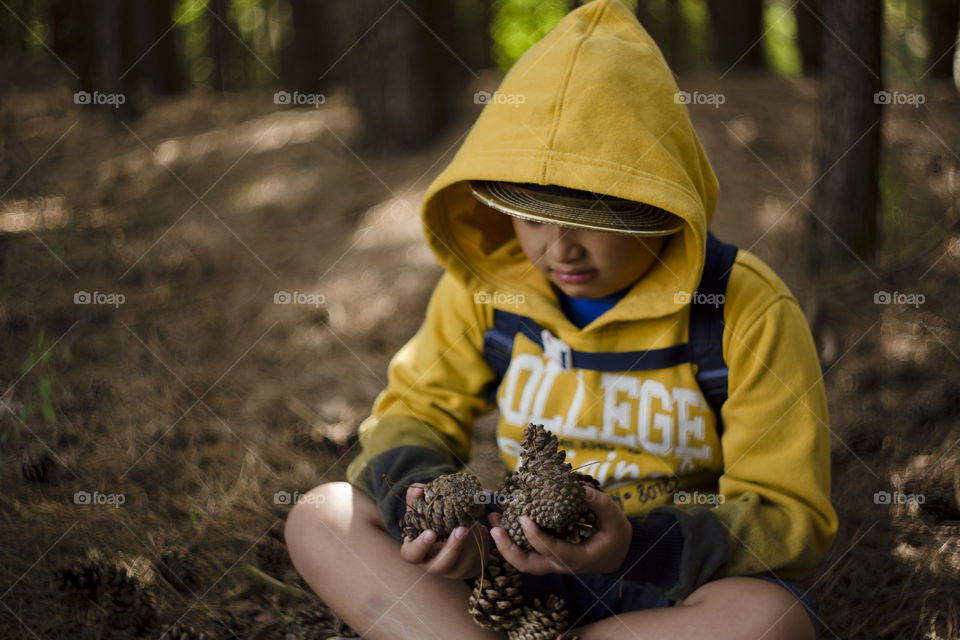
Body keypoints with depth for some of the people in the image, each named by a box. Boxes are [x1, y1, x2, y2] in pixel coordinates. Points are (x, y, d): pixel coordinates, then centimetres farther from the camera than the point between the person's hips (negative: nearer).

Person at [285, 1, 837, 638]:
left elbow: (792, 517, -14)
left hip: (679, 588, -3)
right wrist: (418, 496, -18)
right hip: (525, 563, 3)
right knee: (323, 518, -13)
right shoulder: (486, 285, -4)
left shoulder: (749, 311, -16)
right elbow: (416, 410, 8)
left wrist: (636, 545, -32)